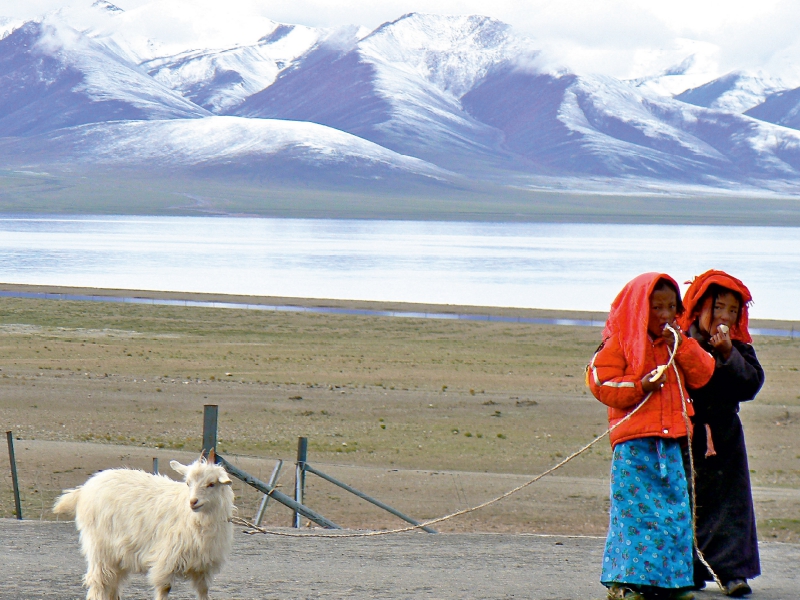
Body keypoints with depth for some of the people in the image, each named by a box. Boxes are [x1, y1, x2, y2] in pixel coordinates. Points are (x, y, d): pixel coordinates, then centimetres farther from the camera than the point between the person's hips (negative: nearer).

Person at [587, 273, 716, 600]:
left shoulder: (678, 341, 16)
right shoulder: (620, 343, -2)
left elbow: (702, 376, 7)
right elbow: (601, 383, -9)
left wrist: (682, 345, -4)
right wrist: (640, 386, -18)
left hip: (671, 443, 6)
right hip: (634, 443, -6)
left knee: (675, 509, 4)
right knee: (635, 510, -8)